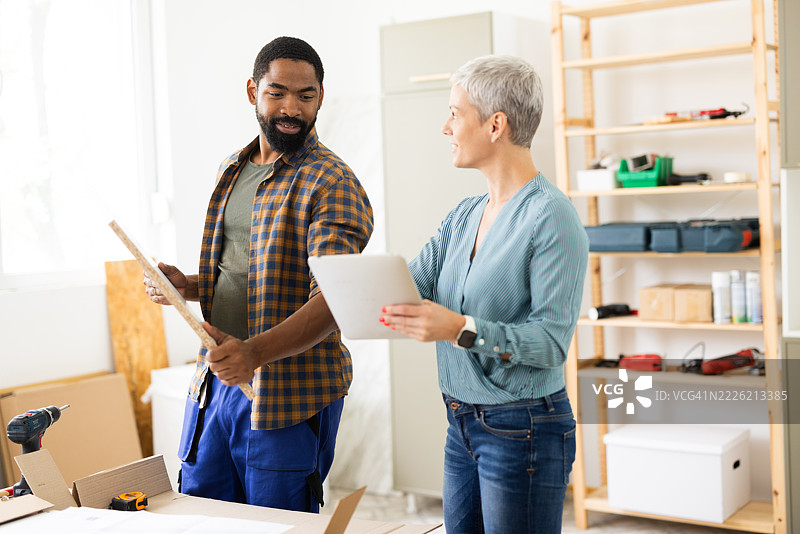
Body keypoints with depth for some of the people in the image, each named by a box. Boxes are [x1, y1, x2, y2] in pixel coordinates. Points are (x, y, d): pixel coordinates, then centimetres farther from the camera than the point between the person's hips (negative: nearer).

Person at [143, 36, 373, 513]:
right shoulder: (231, 171, 12)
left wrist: (255, 352, -38)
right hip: (215, 381, 7)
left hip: (288, 391, -7)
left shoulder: (333, 184, -13)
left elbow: (333, 301, -24)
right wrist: (188, 285, 1)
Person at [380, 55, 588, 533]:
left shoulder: (552, 217, -16)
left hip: (523, 431, -8)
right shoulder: (464, 216, 10)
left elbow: (552, 340, -20)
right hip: (463, 424, 8)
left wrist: (461, 329, -31)